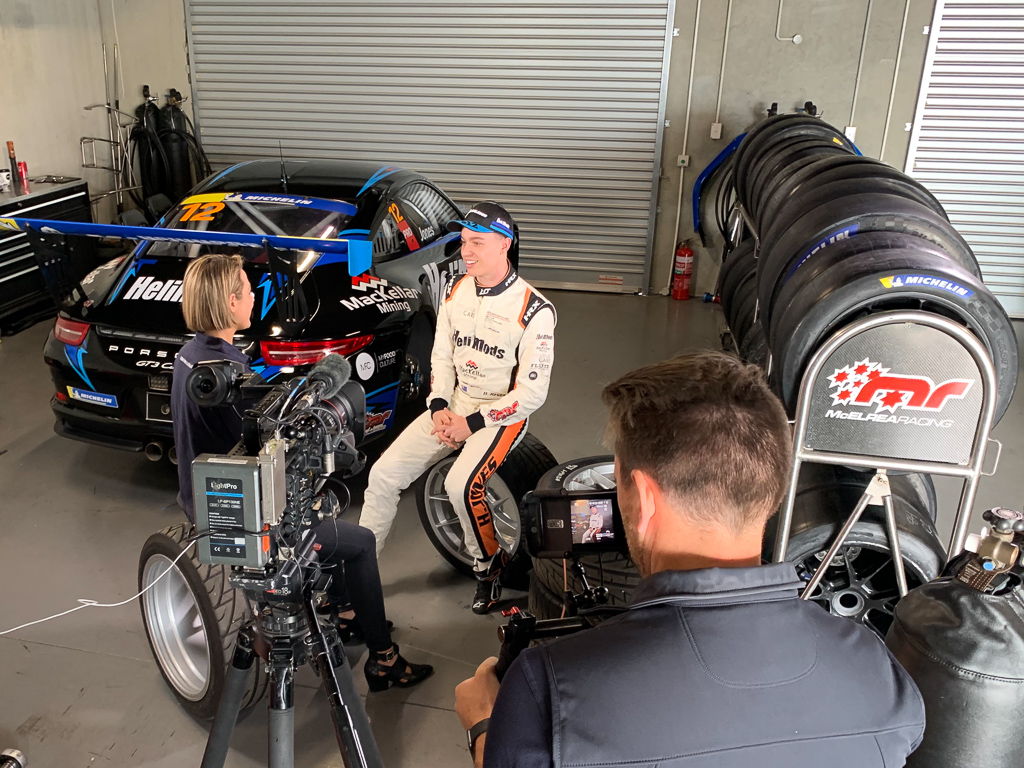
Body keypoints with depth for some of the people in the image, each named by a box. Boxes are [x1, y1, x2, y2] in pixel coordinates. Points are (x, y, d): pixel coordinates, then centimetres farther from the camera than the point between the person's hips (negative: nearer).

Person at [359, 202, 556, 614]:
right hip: (453, 406, 6)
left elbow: (532, 392, -16)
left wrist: (473, 424, -17)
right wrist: (439, 407, -5)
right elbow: (441, 355, 11)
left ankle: (488, 564, -2)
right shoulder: (456, 291, 3)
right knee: (383, 473, -5)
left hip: (502, 414, -6)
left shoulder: (533, 310, -16)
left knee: (460, 485, -30)